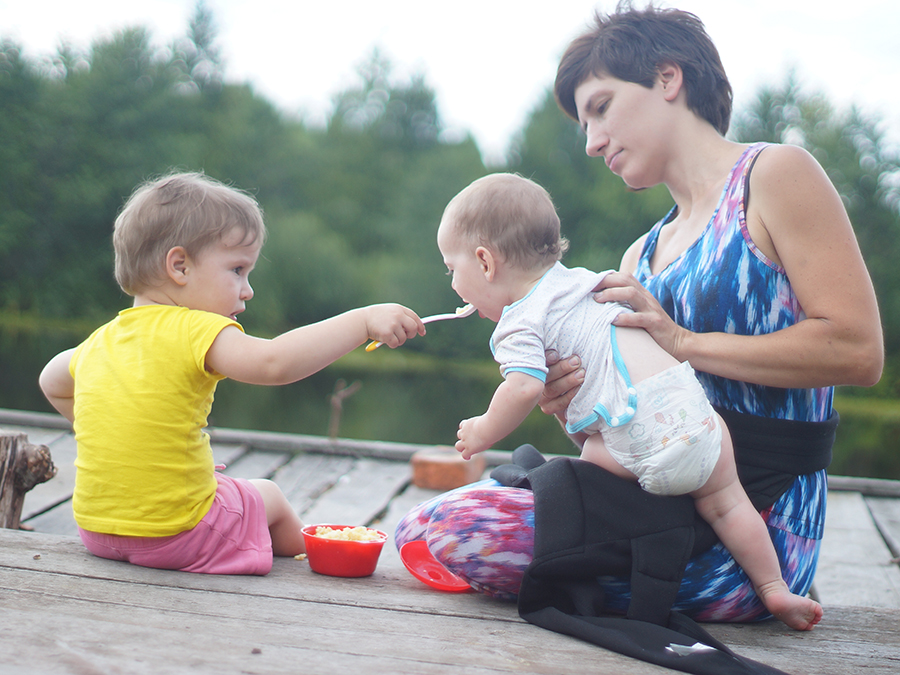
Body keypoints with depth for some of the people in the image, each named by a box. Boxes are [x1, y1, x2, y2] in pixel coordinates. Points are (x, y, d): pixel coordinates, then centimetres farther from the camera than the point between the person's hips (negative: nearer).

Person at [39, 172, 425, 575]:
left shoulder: (101, 341, 4)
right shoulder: (195, 331, -20)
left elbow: (53, 382, 24)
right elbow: (272, 363, -35)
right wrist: (363, 321, -33)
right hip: (173, 537, -7)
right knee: (268, 497, 21)